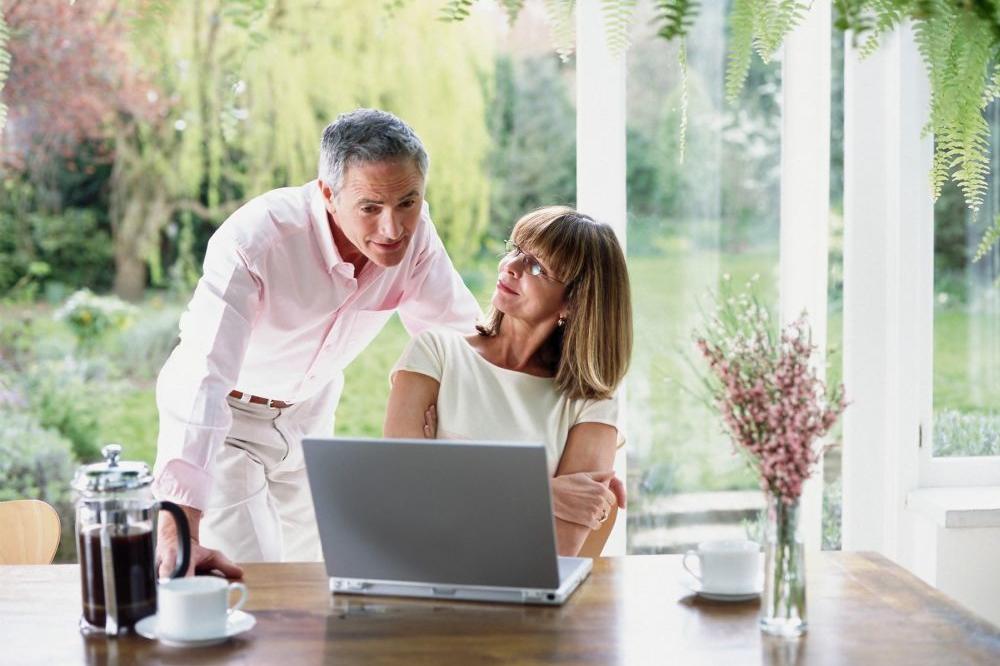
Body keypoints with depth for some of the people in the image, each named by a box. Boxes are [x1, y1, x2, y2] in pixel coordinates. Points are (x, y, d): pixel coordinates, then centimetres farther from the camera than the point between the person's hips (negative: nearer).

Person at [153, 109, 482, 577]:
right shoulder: (255, 240, -35)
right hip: (227, 417, -5)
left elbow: (458, 333, -8)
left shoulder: (413, 228, -19)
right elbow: (198, 379, -43)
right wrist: (179, 532, -53)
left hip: (309, 414, 5)